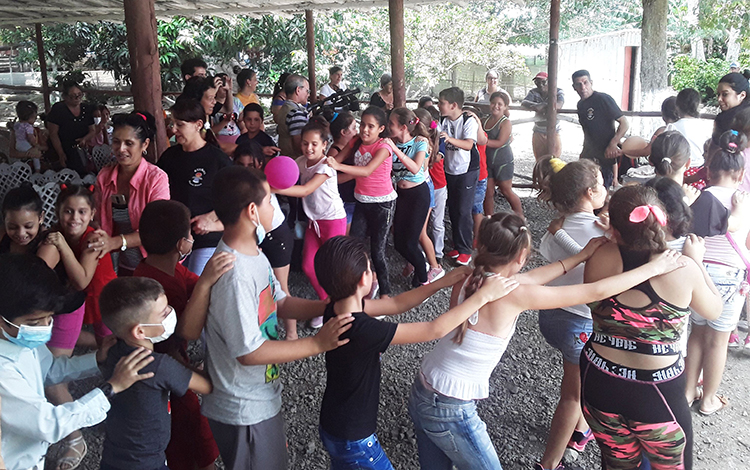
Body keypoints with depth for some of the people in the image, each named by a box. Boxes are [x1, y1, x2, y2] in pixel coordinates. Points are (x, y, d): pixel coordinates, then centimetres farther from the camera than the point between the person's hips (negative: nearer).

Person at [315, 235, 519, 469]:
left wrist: (443, 282, -4)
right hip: (352, 441, -7)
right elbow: (435, 329, -31)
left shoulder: (338, 308, -12)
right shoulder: (363, 330, -36)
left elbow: (395, 304, -1)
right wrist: (483, 295, -22)